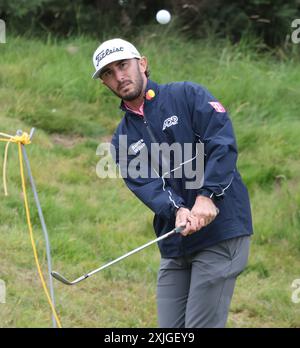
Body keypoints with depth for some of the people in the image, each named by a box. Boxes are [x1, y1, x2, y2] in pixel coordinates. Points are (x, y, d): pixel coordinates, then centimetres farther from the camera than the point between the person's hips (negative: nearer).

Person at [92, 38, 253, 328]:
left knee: (201, 325, -10)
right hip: (175, 244, 6)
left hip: (221, 229, -6)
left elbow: (223, 143, -11)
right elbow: (143, 183, -2)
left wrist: (207, 196, -23)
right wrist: (176, 209, -22)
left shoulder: (187, 96, 0)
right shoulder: (122, 141, 14)